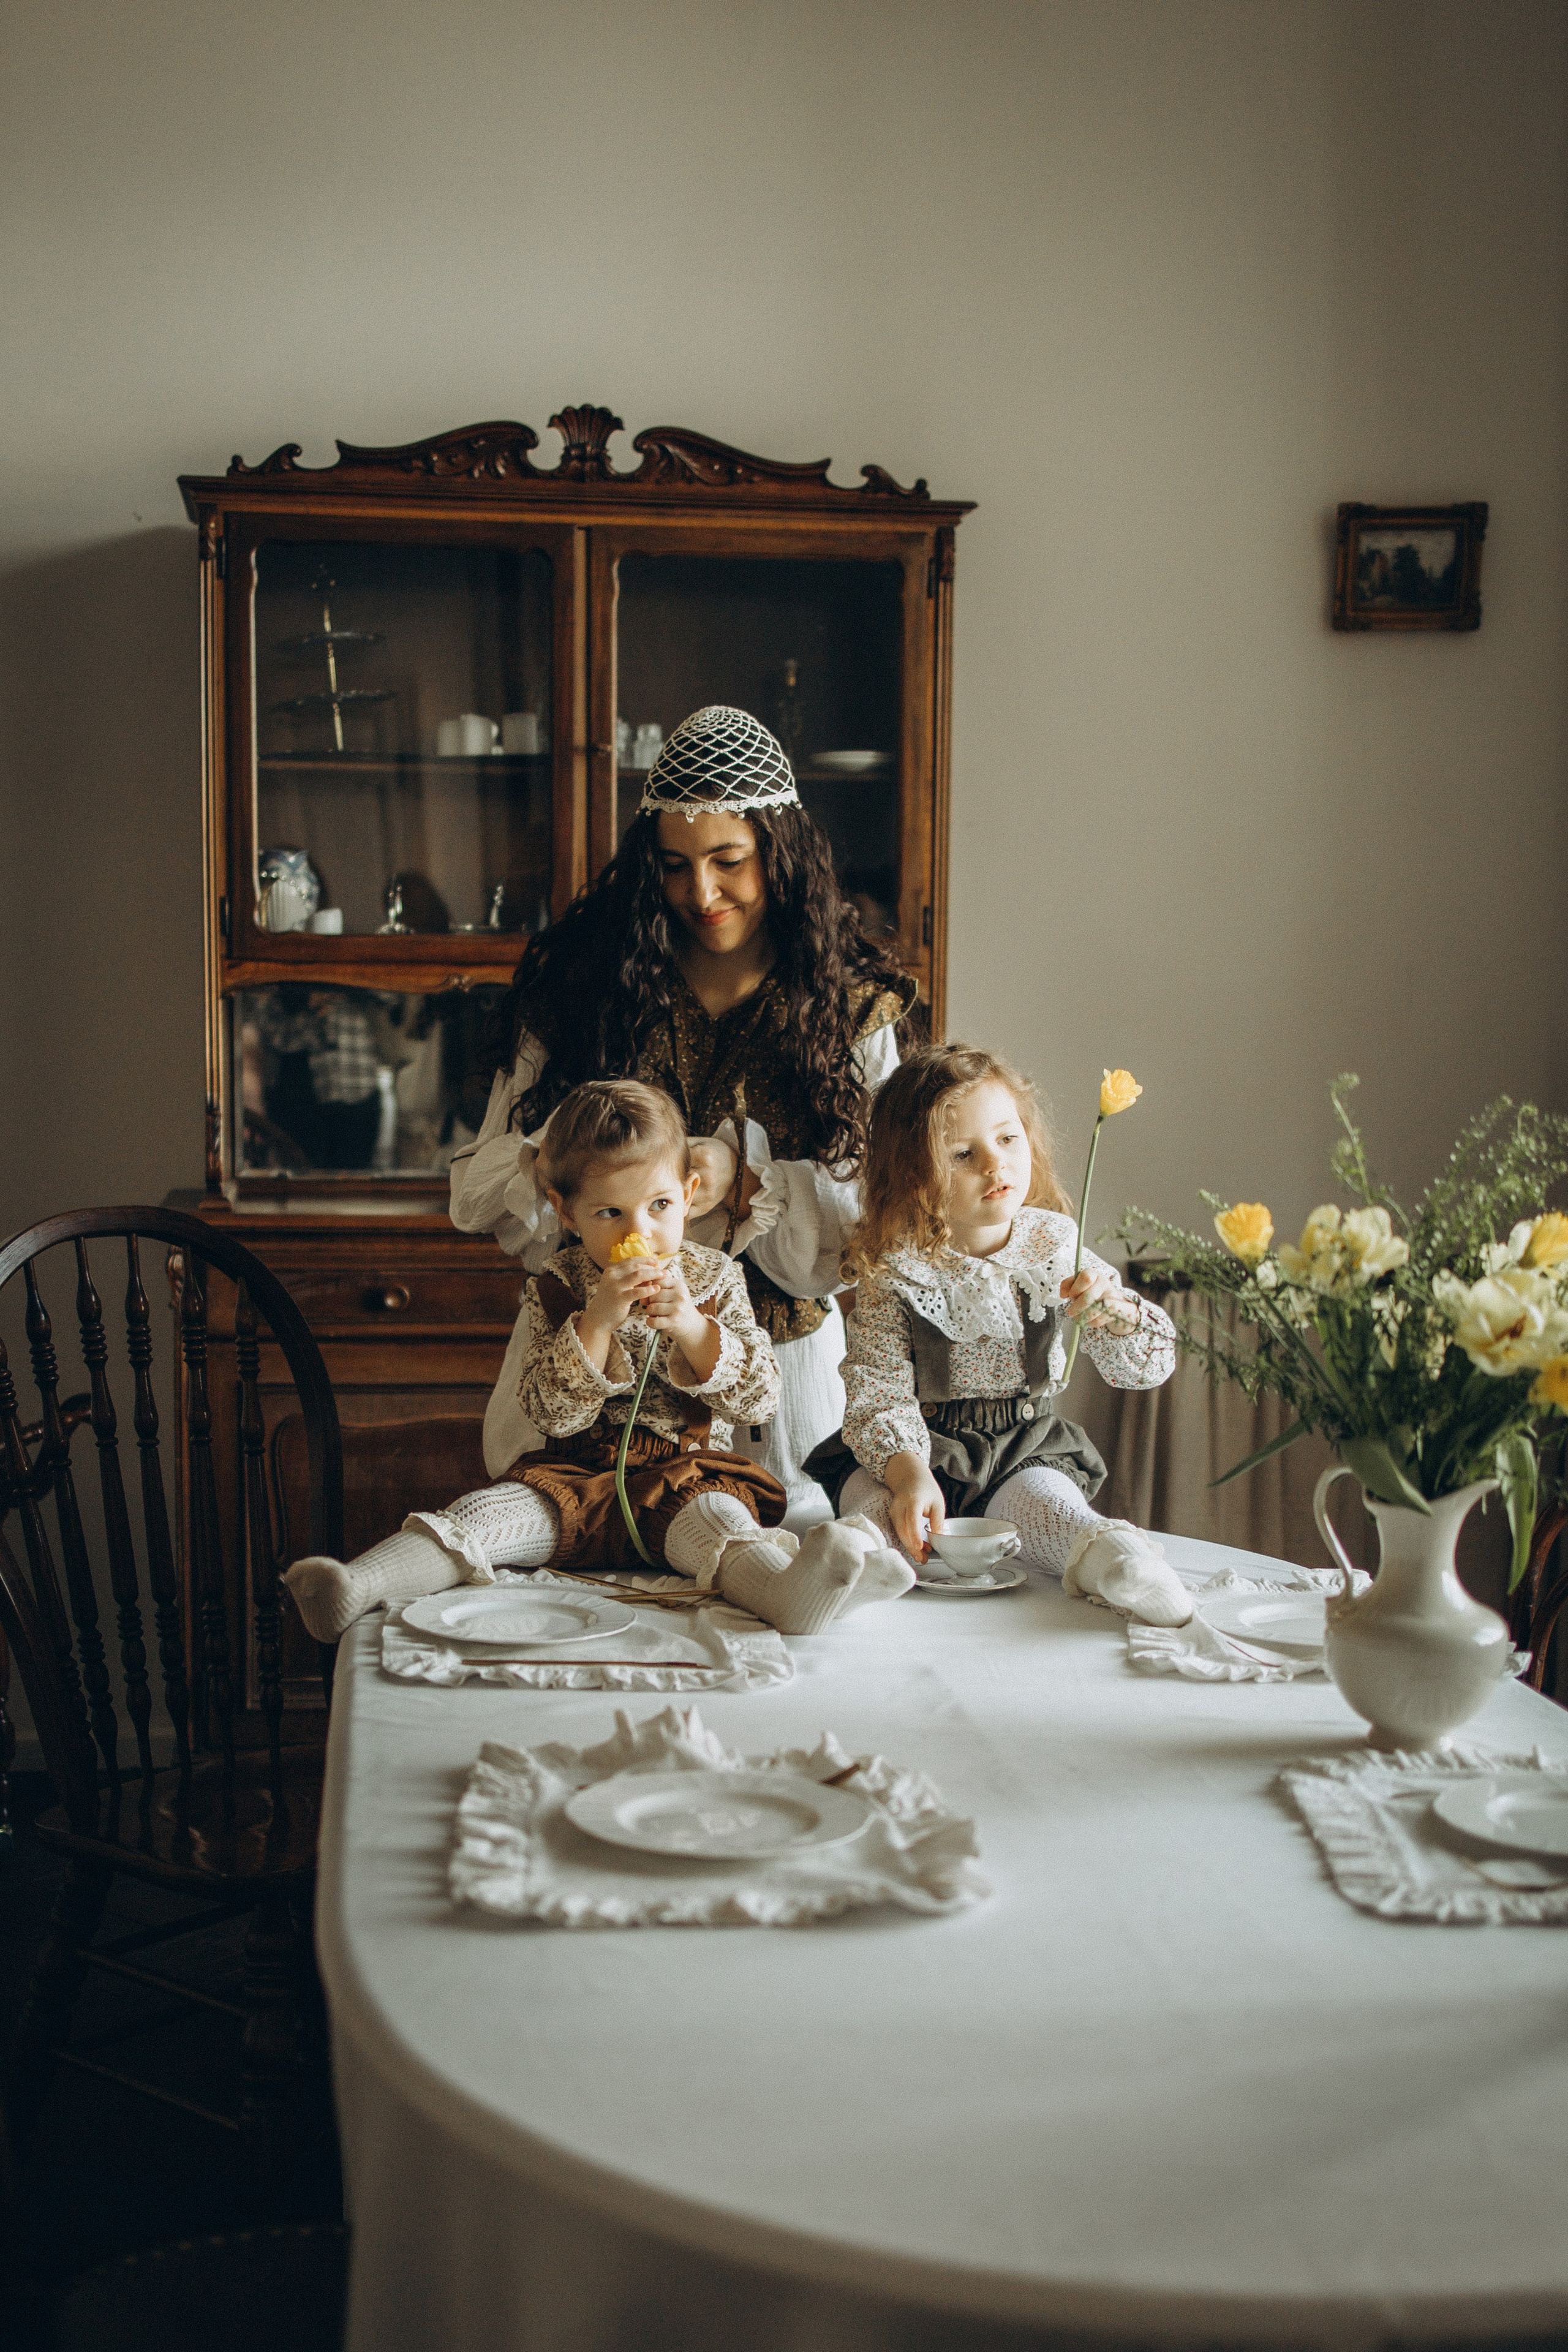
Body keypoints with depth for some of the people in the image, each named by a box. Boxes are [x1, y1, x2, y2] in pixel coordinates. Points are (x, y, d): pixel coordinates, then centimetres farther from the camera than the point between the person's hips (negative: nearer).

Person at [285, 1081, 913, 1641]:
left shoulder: (714, 1279, 7)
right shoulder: (559, 1288, 5)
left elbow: (760, 1398, 0)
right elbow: (550, 1412, -6)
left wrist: (691, 1325, -16)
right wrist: (597, 1322, -20)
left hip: (691, 1469, -1)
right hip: (583, 1473, 1)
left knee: (710, 1516, -34)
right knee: (499, 1508, -25)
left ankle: (786, 1591, -66)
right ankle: (360, 1585, -43)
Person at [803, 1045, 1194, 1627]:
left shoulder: (1054, 1251, 0)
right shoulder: (894, 1272, -8)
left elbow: (1147, 1367, 0)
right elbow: (878, 1393, -16)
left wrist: (1114, 1311, -23)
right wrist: (908, 1472, -36)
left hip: (1024, 1447, 0)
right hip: (923, 1444, 0)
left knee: (1038, 1499, -32)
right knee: (871, 1492, -30)